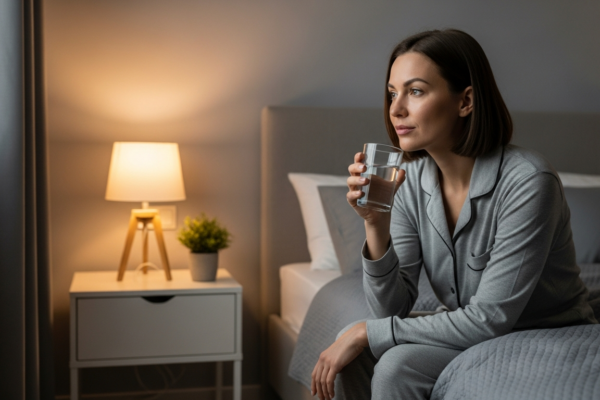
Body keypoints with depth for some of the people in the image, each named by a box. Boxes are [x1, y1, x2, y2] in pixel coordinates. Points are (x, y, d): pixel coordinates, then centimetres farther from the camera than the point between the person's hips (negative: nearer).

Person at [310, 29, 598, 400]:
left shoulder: (527, 181, -25)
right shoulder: (411, 181, -6)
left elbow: (488, 319, -25)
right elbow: (394, 307, -7)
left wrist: (368, 333, -22)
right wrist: (376, 224, -24)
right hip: (471, 337, 6)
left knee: (397, 365, -25)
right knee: (352, 349, -16)